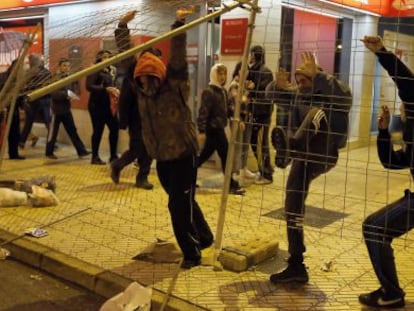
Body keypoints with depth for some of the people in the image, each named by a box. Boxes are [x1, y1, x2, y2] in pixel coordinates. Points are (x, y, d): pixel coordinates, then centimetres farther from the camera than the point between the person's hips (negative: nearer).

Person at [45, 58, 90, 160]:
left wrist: (72, 95, -16)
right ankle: (49, 152, 17)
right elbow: (54, 94, -23)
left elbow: (75, 90, 6)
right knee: (53, 132, 4)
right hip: (57, 110, -6)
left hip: (66, 109, 6)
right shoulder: (55, 79, -12)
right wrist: (67, 93, -29)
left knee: (73, 131, 8)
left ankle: (81, 151, 10)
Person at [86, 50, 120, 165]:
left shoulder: (111, 71, 13)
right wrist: (106, 89, -24)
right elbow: (89, 86, -18)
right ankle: (95, 157, 10)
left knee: (115, 128, 4)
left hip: (109, 105, 7)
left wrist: (115, 90, -3)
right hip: (97, 105, -7)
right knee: (98, 130, -2)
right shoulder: (95, 70, -7)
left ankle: (113, 156, 16)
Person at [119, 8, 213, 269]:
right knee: (183, 202, 17)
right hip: (161, 157, 6)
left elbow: (178, 56, -26)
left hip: (183, 154, -6)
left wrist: (179, 25, -35)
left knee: (180, 205, -6)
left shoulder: (174, 86, -13)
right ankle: (204, 237, 36)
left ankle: (192, 253, 8)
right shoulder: (141, 89, 0)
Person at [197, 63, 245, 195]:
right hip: (213, 128, -9)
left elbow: (226, 109, 20)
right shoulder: (209, 92, -15)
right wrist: (201, 131, -24)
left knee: (205, 155, 15)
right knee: (225, 156, -5)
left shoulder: (223, 91, 12)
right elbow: (203, 112, -20)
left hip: (219, 128, 9)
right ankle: (232, 185, 4)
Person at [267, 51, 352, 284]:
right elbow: (272, 95, 10)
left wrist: (317, 75, -43)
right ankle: (296, 266, 13)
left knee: (316, 112, -31)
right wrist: (279, 85, -15)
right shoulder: (299, 92, 10)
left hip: (323, 155, -7)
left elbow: (345, 95, -35)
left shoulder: (335, 93, -10)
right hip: (303, 158, 7)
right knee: (293, 208, 4)